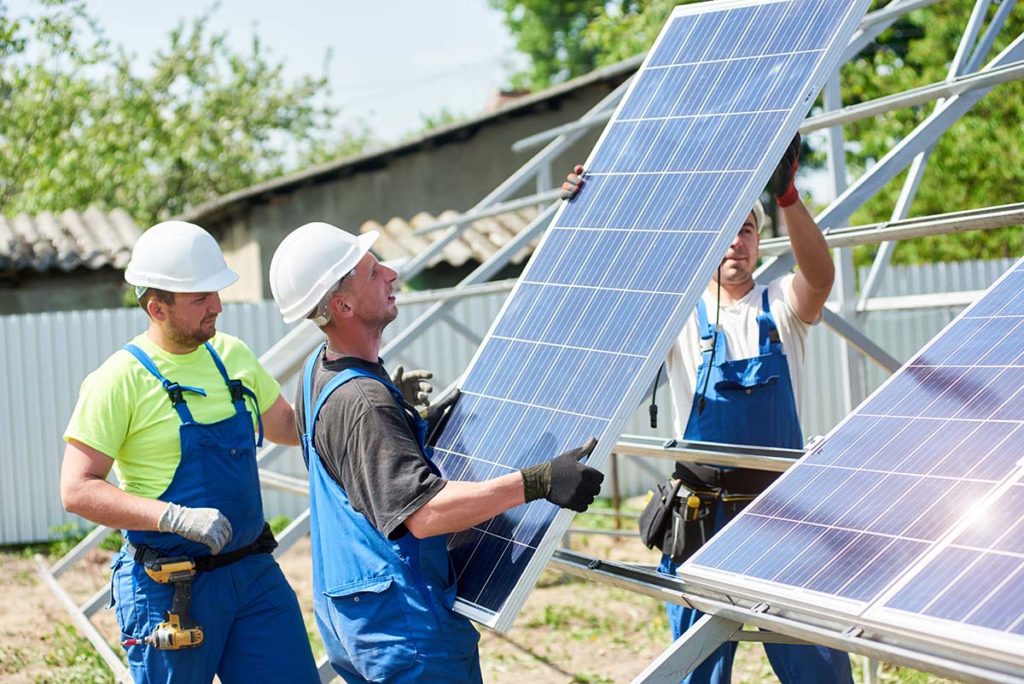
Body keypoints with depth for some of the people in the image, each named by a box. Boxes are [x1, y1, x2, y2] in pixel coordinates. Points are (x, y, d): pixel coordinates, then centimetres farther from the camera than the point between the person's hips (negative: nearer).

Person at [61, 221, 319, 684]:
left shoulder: (231, 355, 7)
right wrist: (176, 517, -26)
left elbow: (286, 424, 23)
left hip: (254, 571, 6)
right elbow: (77, 490, -16)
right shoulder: (120, 380, -12)